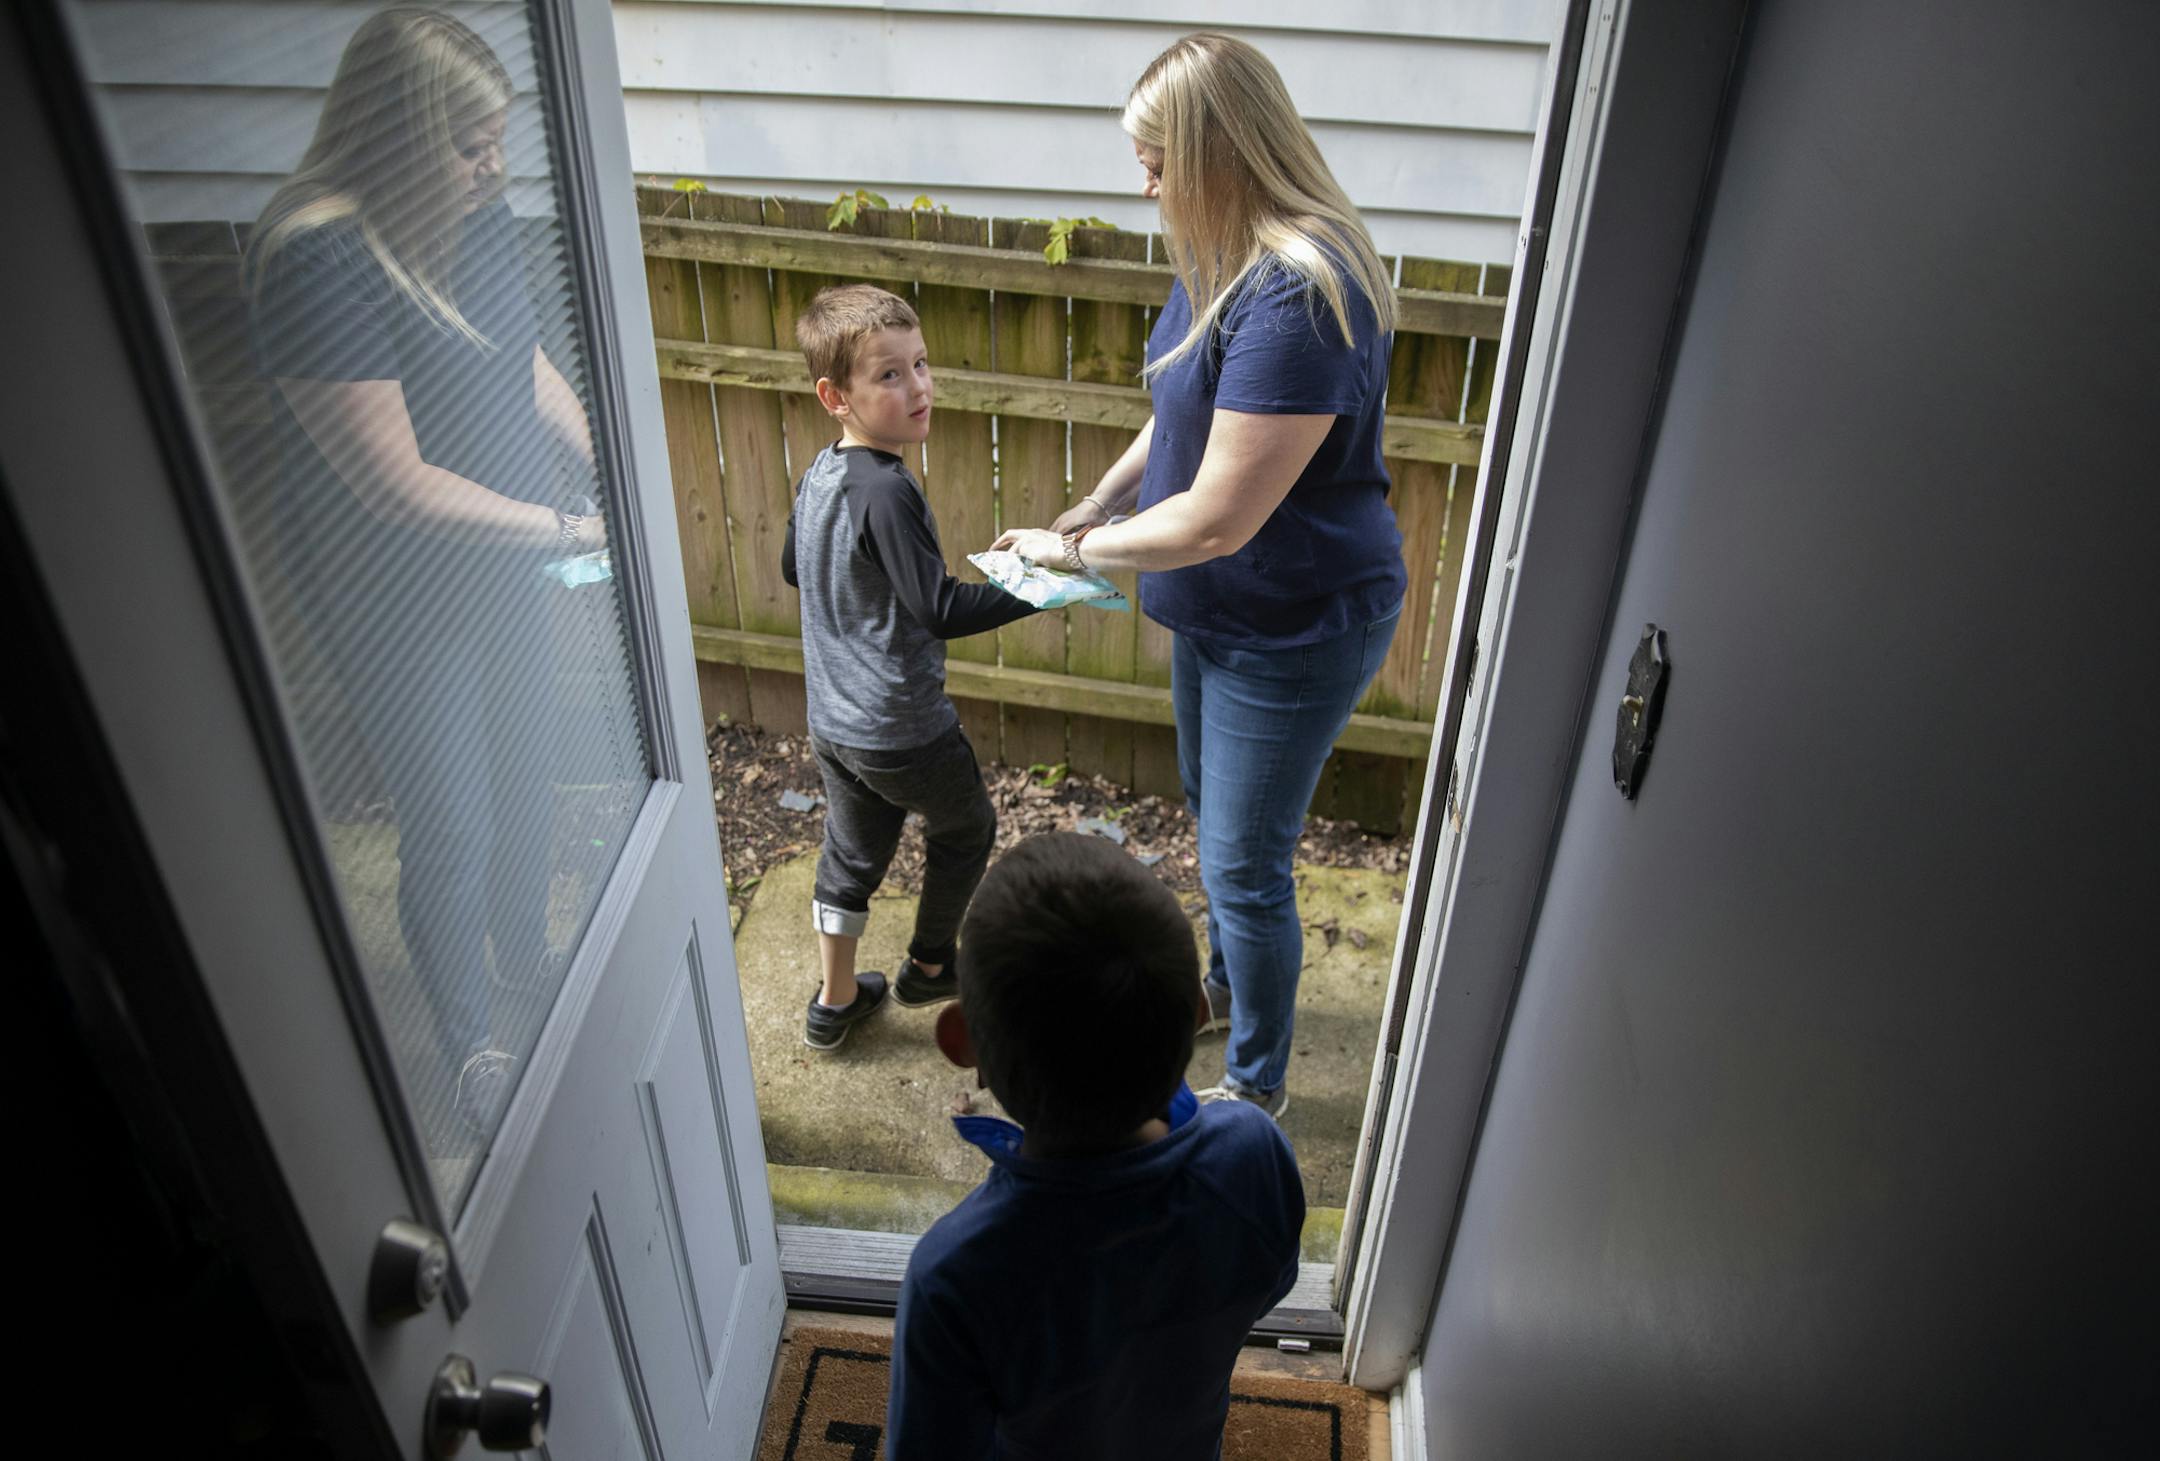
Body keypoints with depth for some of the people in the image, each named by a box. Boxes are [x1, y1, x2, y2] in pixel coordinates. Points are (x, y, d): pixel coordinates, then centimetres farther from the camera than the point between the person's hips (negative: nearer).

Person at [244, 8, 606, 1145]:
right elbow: (400, 487, -28)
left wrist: (613, 473, -3)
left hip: (502, 563, 8)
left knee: (520, 769, 22)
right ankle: (468, 1046, 27)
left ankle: (525, 957, 48)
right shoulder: (315, 266, -28)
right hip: (395, 597, -7)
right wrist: (568, 529, -21)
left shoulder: (477, 219, -4)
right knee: (453, 823, 4)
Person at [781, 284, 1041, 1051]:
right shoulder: (887, 491, -25)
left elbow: (792, 567, 19)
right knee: (966, 828, 19)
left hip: (832, 721, 8)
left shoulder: (820, 473, 3)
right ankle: (929, 965, 37)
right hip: (903, 729, -7)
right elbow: (943, 610, -28)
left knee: (851, 853, 21)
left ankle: (835, 1002, 33)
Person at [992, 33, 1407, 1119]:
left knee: (1244, 863, 4)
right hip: (1219, 611, 10)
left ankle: (1257, 1086, 28)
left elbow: (1217, 519, -31)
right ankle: (1225, 981, 53)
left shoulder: (1296, 295, -31)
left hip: (1294, 632, -10)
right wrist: (1099, 504, 4)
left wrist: (1075, 550, -17)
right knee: (1212, 810, 27)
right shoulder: (1230, 258, 2)